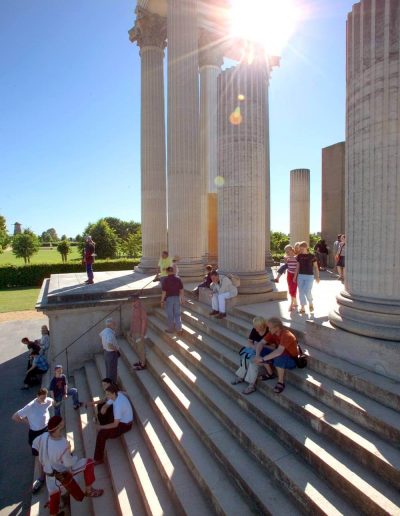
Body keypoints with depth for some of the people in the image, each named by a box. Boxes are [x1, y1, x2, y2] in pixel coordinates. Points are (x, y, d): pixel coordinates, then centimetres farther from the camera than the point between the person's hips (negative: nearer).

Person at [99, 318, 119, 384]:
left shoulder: (105, 330, -1)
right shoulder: (110, 334, -31)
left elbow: (100, 335, 22)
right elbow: (110, 346, -42)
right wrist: (116, 349, -23)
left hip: (106, 352, 10)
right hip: (112, 353, -10)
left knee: (108, 370, 24)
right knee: (112, 371, 6)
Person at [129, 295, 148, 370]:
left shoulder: (141, 309, -21)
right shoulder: (134, 308, 5)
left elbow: (144, 321, -21)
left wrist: (142, 333, -21)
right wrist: (131, 331, 16)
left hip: (140, 332, -8)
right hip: (135, 332, 8)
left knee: (141, 348, 1)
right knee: (138, 348, 18)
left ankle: (143, 365, 13)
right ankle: (141, 361, 33)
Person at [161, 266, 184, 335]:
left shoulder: (165, 280, -14)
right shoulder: (178, 279, -3)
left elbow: (164, 292, -14)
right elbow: (181, 290, 0)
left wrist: (162, 301, -5)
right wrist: (182, 299, 10)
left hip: (168, 299, -3)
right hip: (177, 298, 3)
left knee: (170, 315, 10)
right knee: (177, 314, 10)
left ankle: (171, 329, 22)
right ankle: (179, 329, 0)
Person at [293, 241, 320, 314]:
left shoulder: (312, 256, -7)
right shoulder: (299, 256, 2)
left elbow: (315, 267, 0)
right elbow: (298, 267, 8)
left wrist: (317, 277, -2)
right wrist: (295, 276, 6)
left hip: (309, 276, -3)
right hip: (300, 276, 4)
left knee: (307, 292, -9)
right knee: (301, 292, 4)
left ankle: (311, 303, 20)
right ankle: (302, 308, 15)